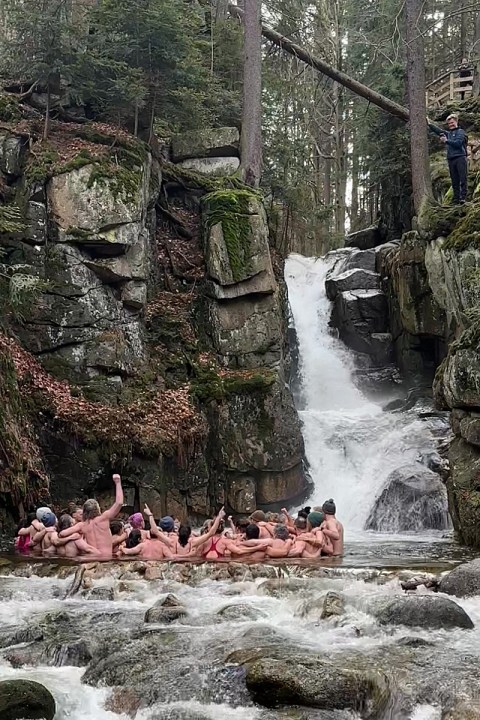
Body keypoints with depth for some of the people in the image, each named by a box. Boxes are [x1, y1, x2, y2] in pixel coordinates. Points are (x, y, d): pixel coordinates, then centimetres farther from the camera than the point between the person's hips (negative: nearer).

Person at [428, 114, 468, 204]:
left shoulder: (461, 132, 5)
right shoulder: (448, 133, 22)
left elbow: (458, 143, -9)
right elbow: (438, 130, 13)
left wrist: (446, 141, -4)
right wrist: (429, 124, 3)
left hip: (460, 157, -6)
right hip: (451, 159, 6)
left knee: (463, 179, -11)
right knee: (454, 181, 4)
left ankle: (463, 198, -15)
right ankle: (456, 199, 3)